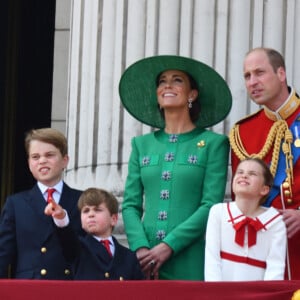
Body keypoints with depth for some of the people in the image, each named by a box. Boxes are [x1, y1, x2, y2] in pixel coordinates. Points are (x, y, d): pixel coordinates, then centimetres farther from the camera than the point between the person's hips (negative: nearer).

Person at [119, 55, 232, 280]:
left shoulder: (213, 143, 3)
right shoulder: (142, 144, 14)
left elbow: (211, 206, -6)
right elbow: (130, 205, 9)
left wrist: (168, 246, -14)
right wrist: (140, 248, -8)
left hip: (189, 263, -3)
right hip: (144, 263, 3)